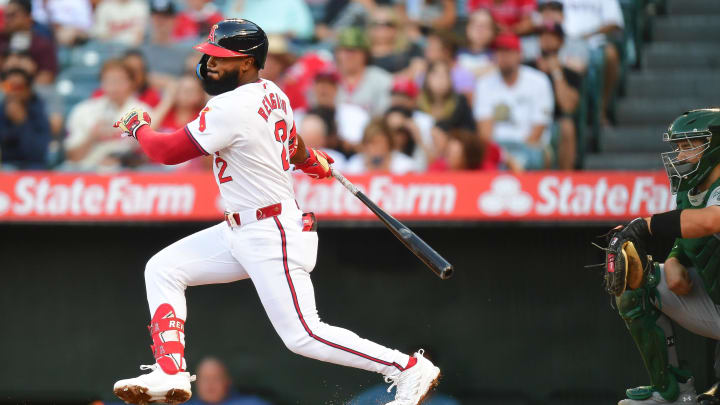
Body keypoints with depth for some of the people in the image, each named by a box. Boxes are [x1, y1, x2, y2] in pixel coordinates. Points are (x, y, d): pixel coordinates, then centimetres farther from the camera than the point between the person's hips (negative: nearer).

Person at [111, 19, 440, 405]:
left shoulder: (232, 108, -22)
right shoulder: (273, 95, 6)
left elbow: (168, 152, -16)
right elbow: (293, 146, 26)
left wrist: (137, 126, 4)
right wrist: (311, 160, 48)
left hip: (272, 237, -10)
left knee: (303, 335, -11)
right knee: (162, 270, 8)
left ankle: (409, 369, -4)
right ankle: (169, 373, 2)